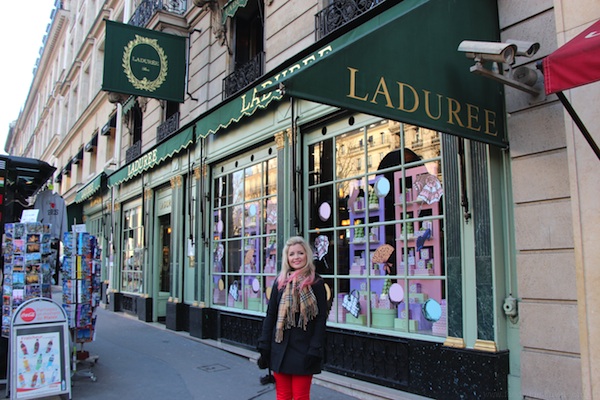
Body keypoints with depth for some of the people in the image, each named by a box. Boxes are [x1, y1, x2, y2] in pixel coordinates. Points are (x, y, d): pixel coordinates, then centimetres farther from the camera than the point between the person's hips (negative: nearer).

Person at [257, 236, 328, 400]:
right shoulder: (280, 282, 5)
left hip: (303, 350, -3)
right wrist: (264, 348, 3)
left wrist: (315, 350, -12)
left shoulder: (316, 283, -3)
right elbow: (270, 316, 7)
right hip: (280, 349, 3)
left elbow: (321, 319, -5)